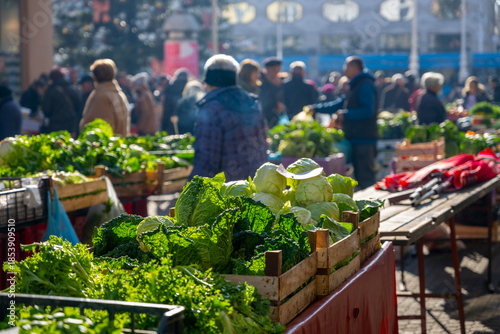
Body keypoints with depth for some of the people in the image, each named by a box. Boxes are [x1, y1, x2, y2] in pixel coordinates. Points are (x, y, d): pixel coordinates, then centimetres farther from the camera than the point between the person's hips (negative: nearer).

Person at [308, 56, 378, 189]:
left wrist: (345, 114, -14)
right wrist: (316, 108, 29)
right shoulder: (355, 86, 22)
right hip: (355, 138, 10)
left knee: (365, 177, -11)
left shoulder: (365, 85, -11)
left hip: (364, 139, -10)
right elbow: (339, 104, 30)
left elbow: (367, 111, -22)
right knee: (359, 175, 11)